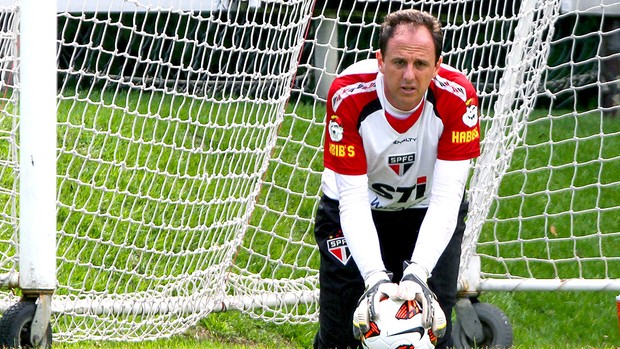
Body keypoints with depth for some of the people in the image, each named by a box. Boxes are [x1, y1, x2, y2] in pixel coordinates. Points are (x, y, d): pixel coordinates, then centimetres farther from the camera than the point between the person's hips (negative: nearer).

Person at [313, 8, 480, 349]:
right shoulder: (348, 95, -30)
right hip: (359, 210, -1)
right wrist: (375, 277, -42)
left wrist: (417, 273, -42)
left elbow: (447, 197, -29)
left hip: (428, 212, 1)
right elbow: (353, 199, -30)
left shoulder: (457, 96, -28)